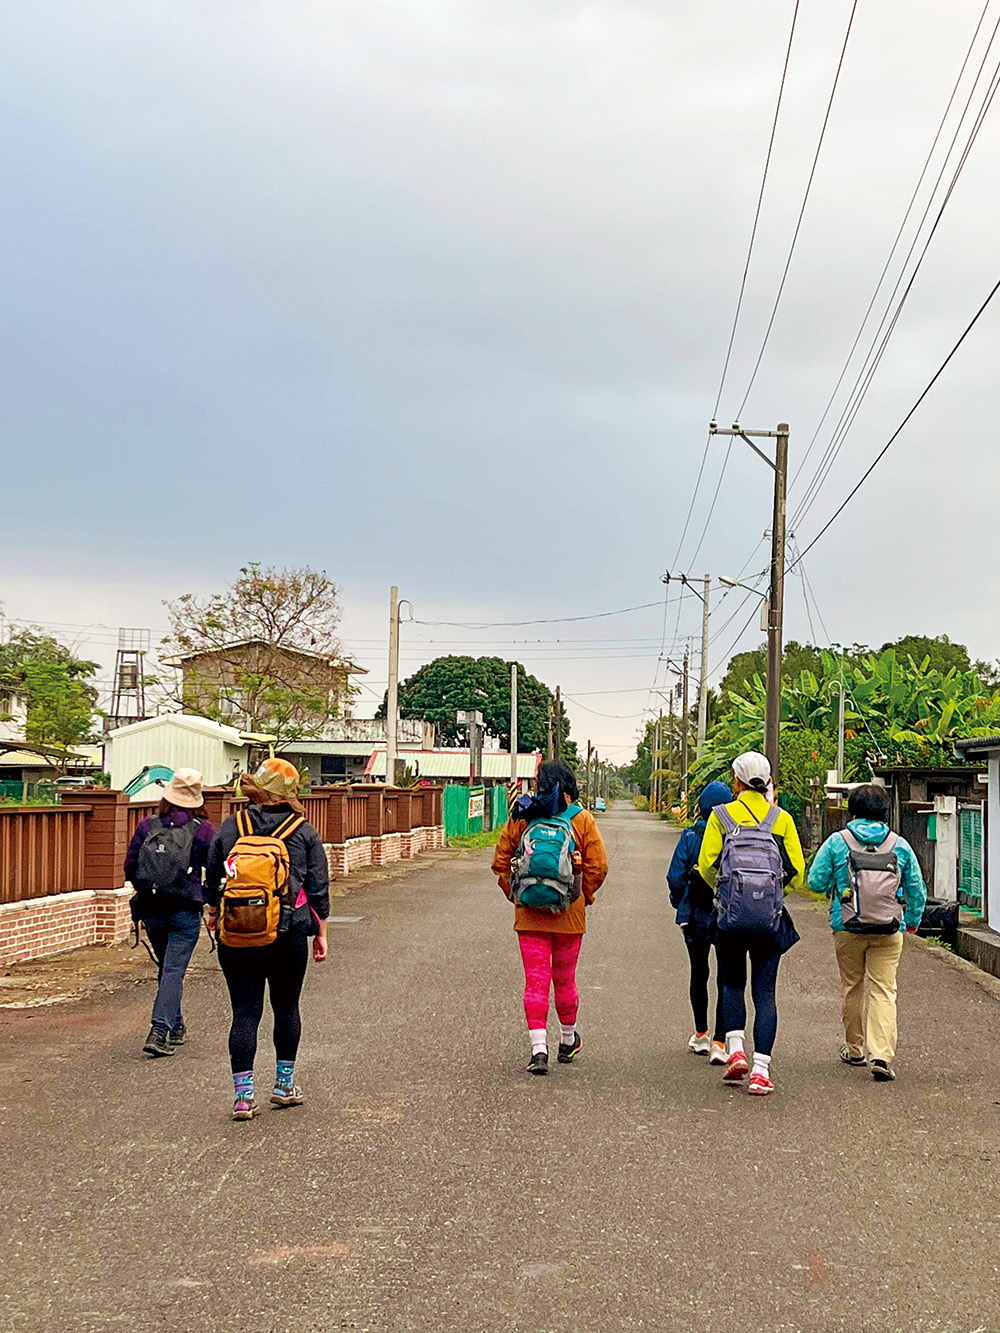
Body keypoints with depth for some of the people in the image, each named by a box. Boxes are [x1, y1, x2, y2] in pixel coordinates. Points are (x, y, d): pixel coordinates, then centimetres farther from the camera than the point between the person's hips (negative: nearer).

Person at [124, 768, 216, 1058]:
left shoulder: (147, 826, 0)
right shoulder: (202, 830, -7)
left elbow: (130, 868, 3)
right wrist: (207, 898, 12)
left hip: (151, 911, 4)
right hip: (185, 912, -3)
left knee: (166, 968, 19)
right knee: (174, 971, -2)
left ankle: (176, 1027, 30)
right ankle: (159, 1032, -14)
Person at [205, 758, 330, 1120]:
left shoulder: (230, 828, 0)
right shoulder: (305, 833, 0)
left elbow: (212, 878, 8)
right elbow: (318, 888, 2)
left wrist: (214, 913, 26)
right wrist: (321, 933, 11)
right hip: (289, 936, 0)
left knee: (245, 1011, 2)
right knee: (286, 1007, 16)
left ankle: (242, 1092, -3)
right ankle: (284, 1084, 24)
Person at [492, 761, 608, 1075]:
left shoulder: (521, 818, 0)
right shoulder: (582, 819, -3)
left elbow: (500, 863, 0)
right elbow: (598, 866, -7)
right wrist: (583, 896, 7)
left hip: (529, 915, 0)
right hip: (569, 915, 0)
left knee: (535, 981, 0)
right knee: (564, 980, 15)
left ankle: (539, 1049, -10)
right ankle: (568, 1042, 32)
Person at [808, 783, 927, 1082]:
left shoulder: (836, 842, -4)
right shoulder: (900, 845, 1)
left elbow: (815, 881, -2)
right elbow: (917, 889, 9)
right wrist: (913, 920, 26)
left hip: (847, 927, 0)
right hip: (889, 930, 0)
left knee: (852, 988, 15)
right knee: (883, 991, -1)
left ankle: (854, 1048, 28)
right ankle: (881, 1055, -15)